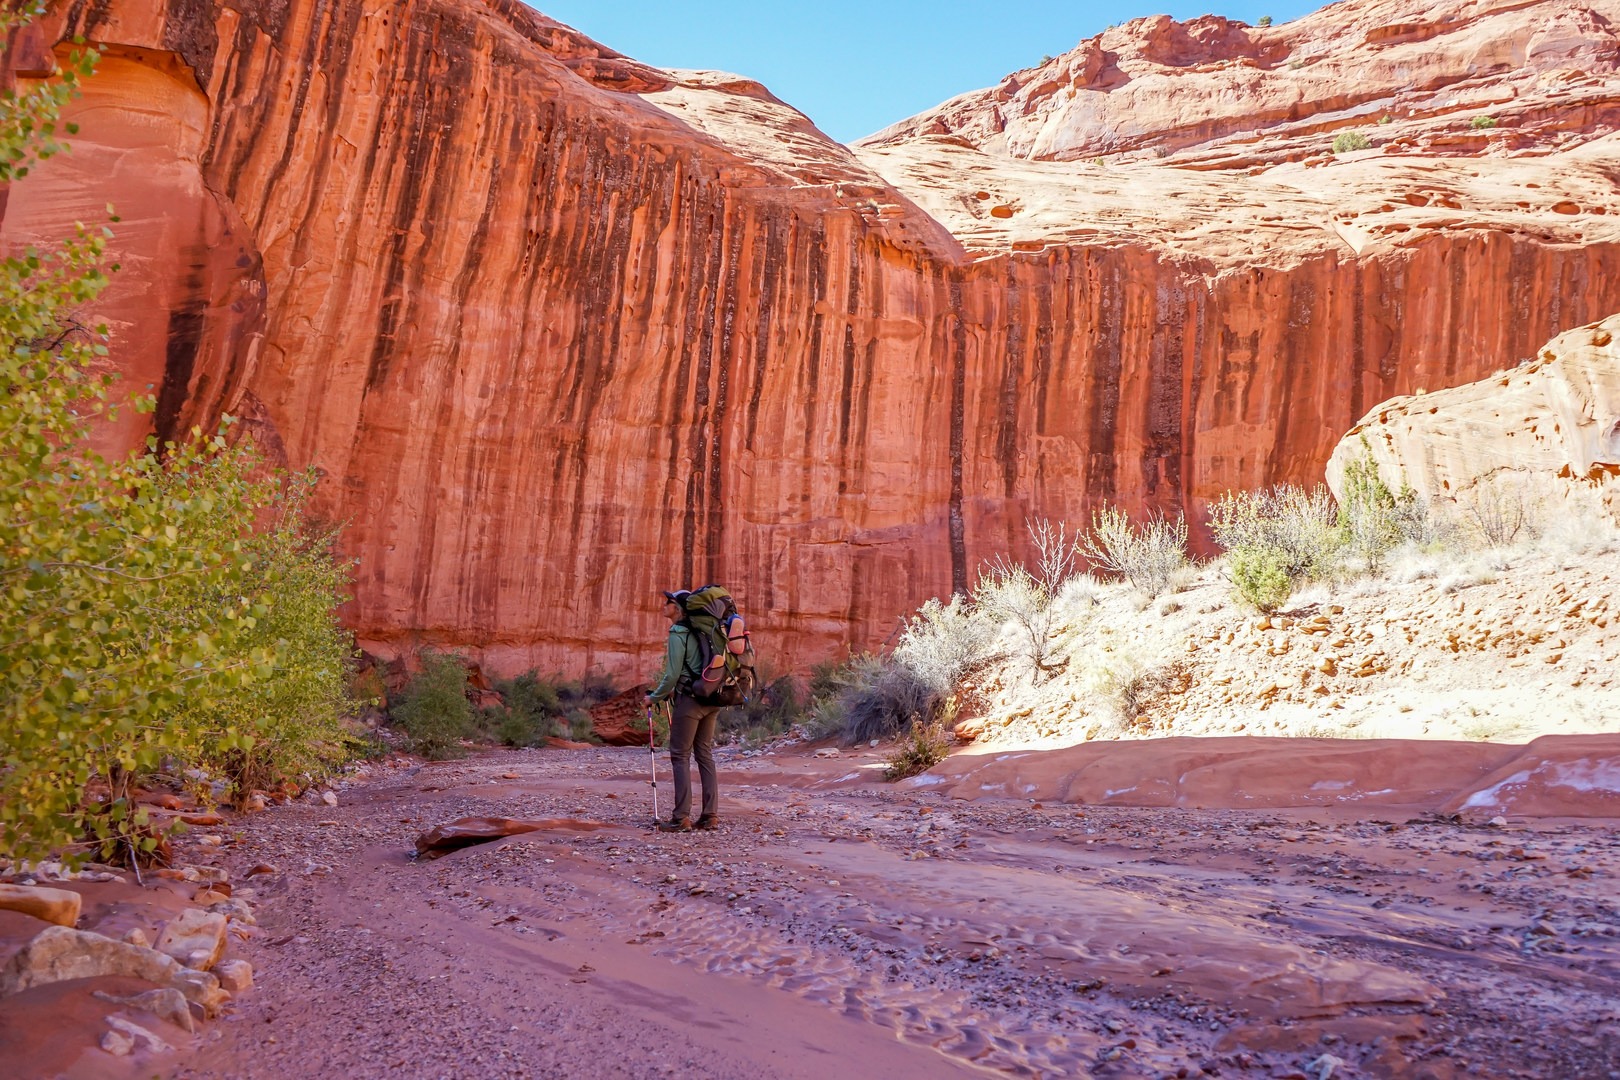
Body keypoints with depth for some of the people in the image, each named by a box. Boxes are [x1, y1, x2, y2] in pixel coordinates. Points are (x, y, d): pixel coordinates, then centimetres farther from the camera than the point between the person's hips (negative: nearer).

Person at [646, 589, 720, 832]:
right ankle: (711, 815, 9)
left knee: (680, 756, -1)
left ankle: (681, 818, -3)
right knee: (705, 753, 11)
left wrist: (654, 697, 0)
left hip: (690, 699, -8)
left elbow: (673, 673, -13)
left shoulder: (678, 633, -10)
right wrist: (675, 690, 24)